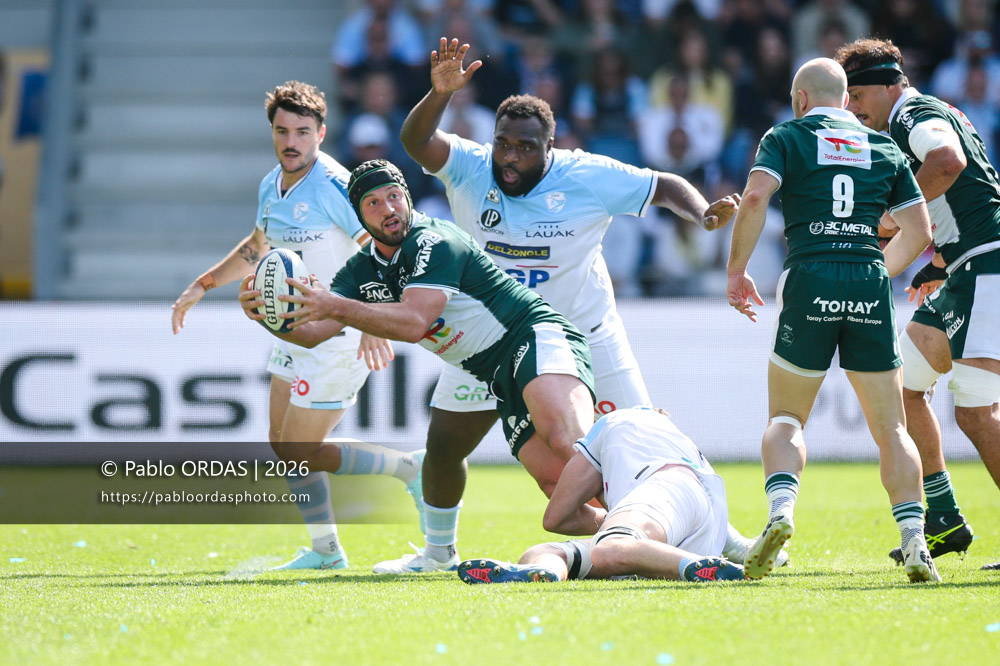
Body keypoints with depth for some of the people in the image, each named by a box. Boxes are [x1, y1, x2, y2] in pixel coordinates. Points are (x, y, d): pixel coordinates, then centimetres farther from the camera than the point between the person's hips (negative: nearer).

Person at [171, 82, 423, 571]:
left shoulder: (334, 186, -20)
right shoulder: (272, 187, 6)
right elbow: (257, 247, 26)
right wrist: (202, 285, 22)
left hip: (340, 340, -9)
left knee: (300, 454, -6)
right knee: (282, 445, 11)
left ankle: (410, 468, 7)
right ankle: (326, 551, 22)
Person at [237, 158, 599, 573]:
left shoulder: (435, 242, -15)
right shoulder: (362, 271, 9)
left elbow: (414, 323, -27)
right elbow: (313, 332, 0)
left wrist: (336, 307, -36)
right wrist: (268, 316, -20)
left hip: (537, 337, -7)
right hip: (501, 380, 7)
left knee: (564, 440, -35)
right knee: (561, 484, -14)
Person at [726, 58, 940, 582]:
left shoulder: (787, 136, 9)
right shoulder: (884, 148, 19)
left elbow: (755, 197, -8)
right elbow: (919, 231, 16)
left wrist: (736, 271, 1)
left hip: (810, 281, -2)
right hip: (870, 284, 2)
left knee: (786, 418, 12)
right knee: (890, 427, 7)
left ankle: (781, 509, -15)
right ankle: (914, 542, -8)